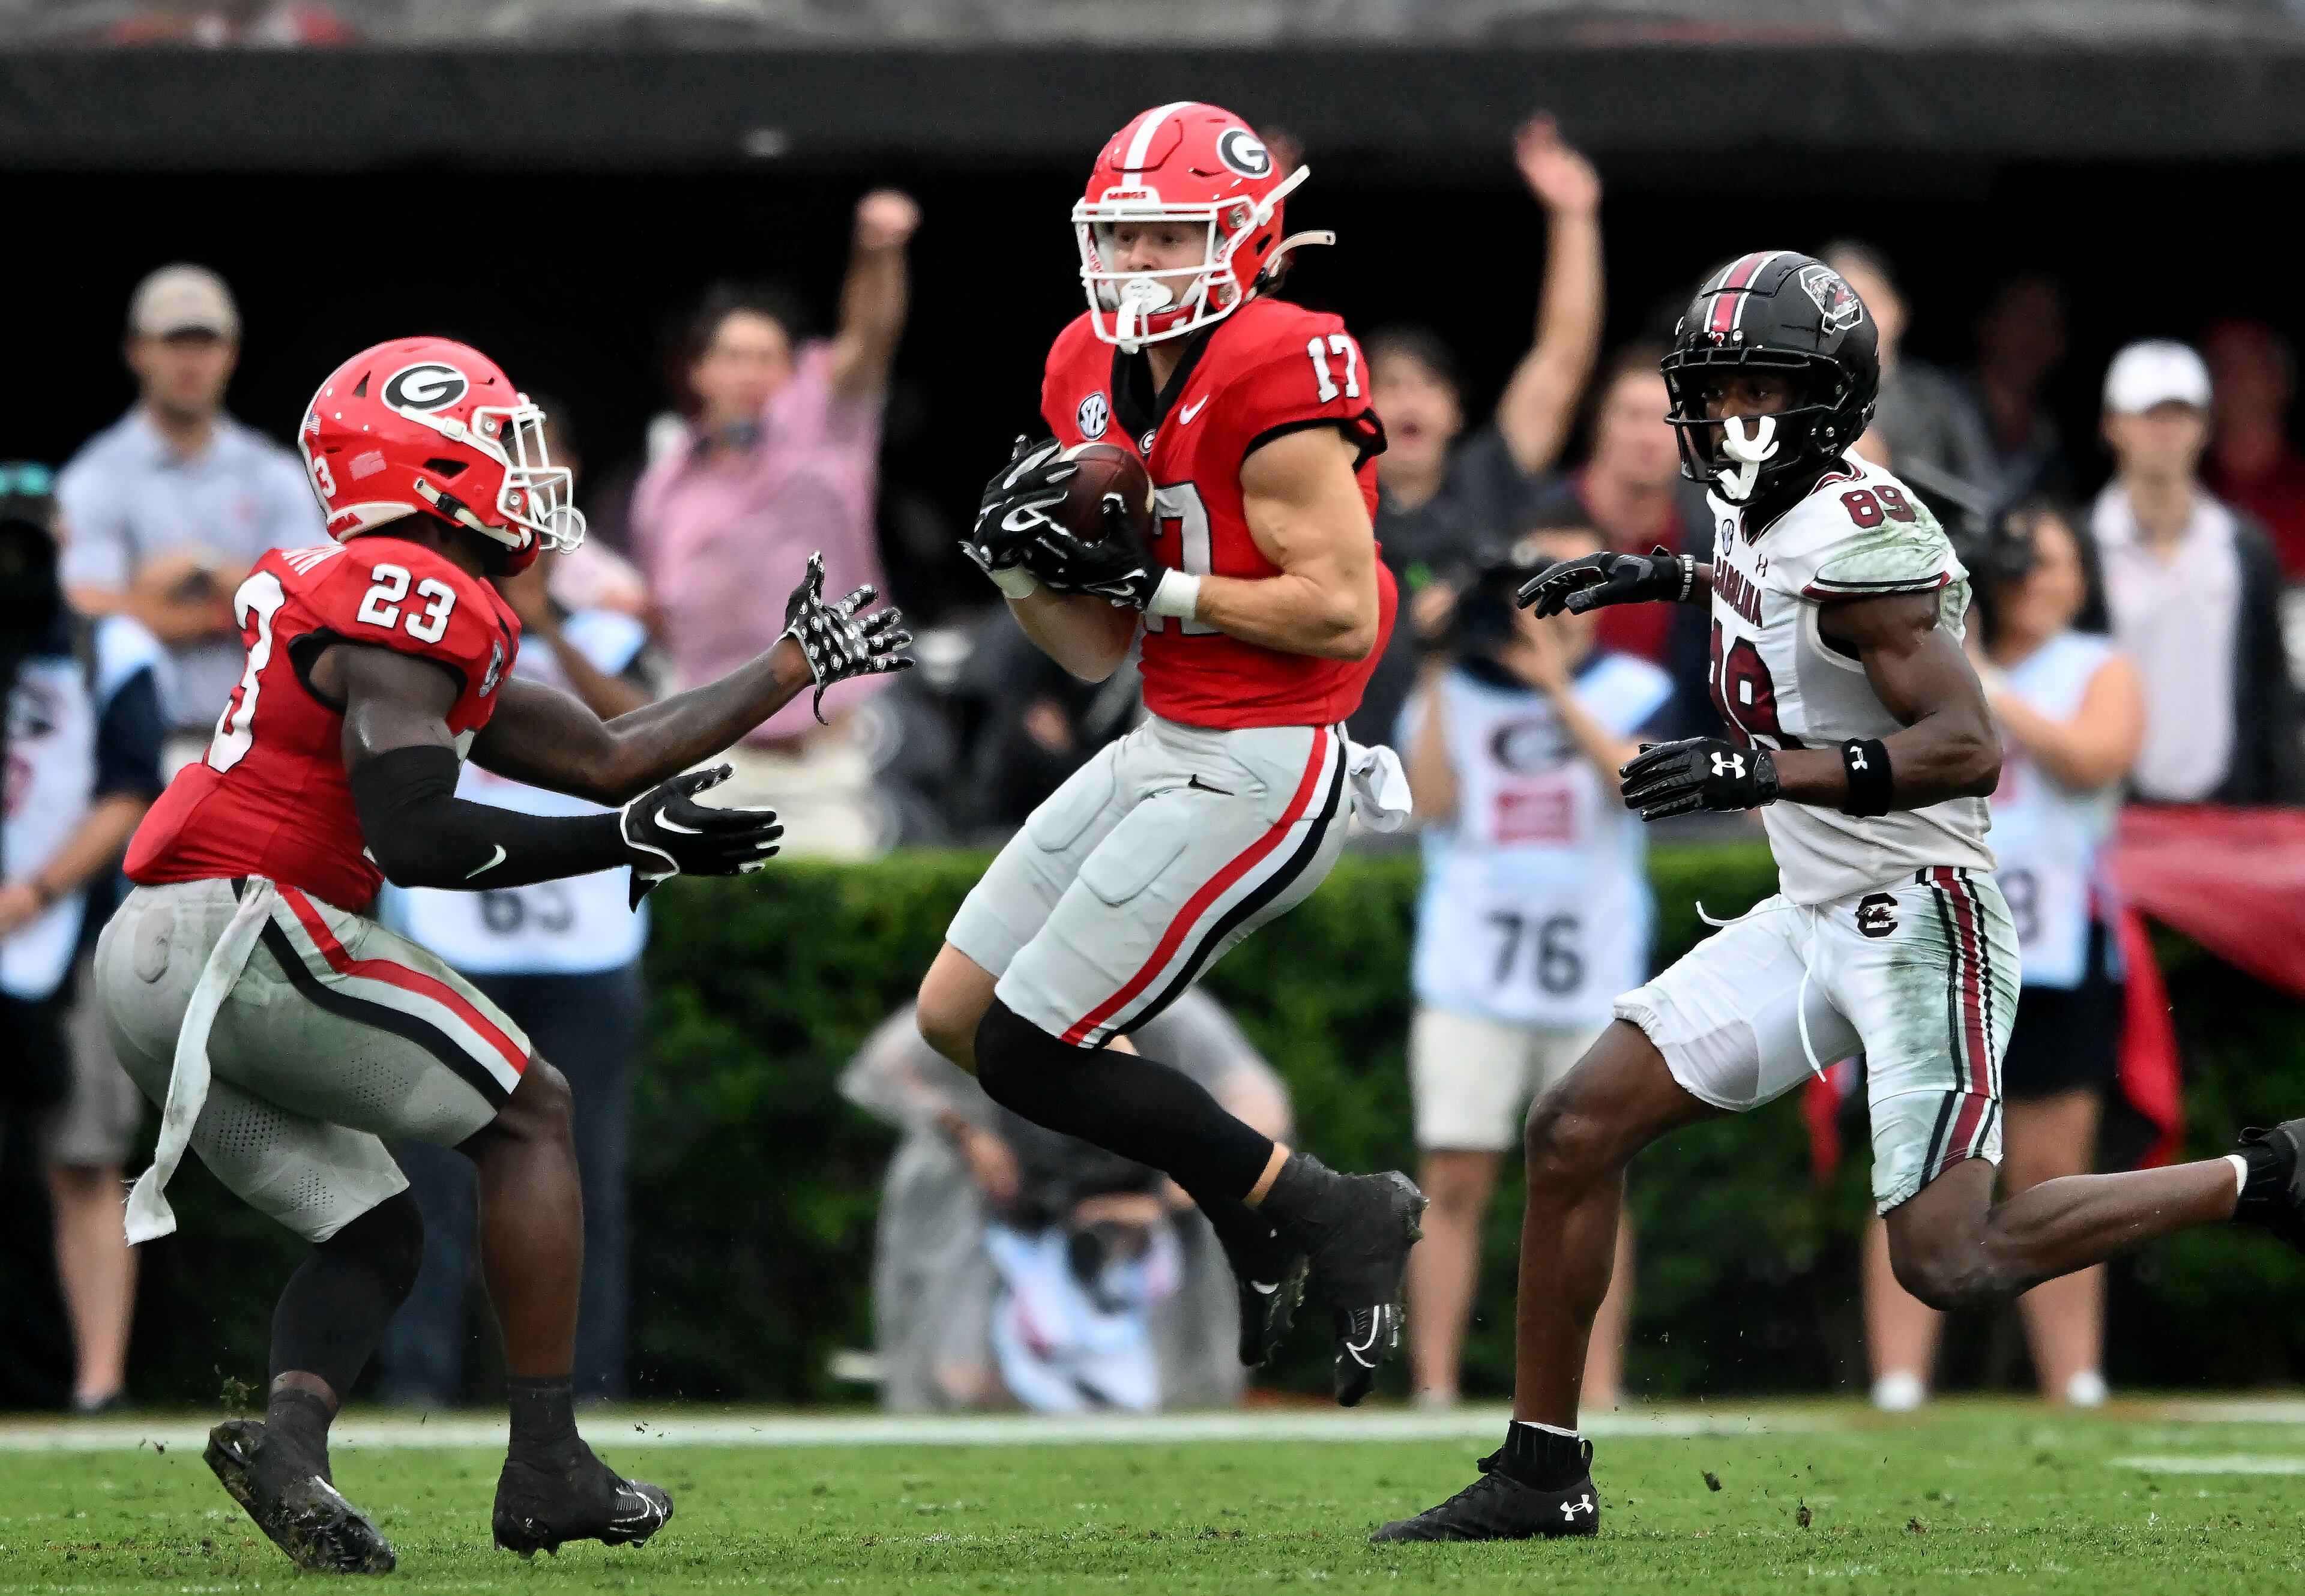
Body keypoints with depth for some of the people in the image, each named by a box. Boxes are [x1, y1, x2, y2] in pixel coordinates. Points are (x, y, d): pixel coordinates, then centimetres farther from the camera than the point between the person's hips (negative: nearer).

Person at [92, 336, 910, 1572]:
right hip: (242, 926, -9)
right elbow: (415, 834, -18)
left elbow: (608, 759, 26)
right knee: (529, 1115, 3)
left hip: (147, 965, 9)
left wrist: (794, 668, 32)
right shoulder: (411, 602, -8)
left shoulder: (399, 605, 22)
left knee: (371, 1232, 15)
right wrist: (629, 843, -13)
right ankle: (548, 1464, -1)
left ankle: (288, 1434, -11)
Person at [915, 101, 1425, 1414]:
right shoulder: (1093, 377, 9)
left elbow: (1340, 614, -22)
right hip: (1167, 752, 10)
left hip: (1257, 773, -10)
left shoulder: (1276, 373, -18)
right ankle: (1252, 1209, 19)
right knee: (958, 1015, 14)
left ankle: (1330, 1216, 4)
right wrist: (1025, 564, -6)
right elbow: (1099, 652, 13)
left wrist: (1156, 583, -16)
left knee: (1031, 1054, -7)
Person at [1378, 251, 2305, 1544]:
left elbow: (1967, 747, -28)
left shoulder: (1858, 538, -20)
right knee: (1578, 1132, 2)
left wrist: (1767, 770, -34)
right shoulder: (1761, 515, 7)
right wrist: (1672, 581, 24)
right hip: (1815, 920, 9)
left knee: (1950, 1264, -15)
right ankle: (1543, 1472, 10)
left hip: (1921, 920, -9)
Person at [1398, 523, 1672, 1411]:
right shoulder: (1459, 689, 9)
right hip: (1470, 977, 0)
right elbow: (1430, 801, -6)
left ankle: (1598, 1392, 4)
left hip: (1594, 974, 0)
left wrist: (1556, 688, -17)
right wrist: (1439, 675, -7)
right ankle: (1433, 1389, -6)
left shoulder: (1631, 690, 6)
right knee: (1455, 1184, -6)